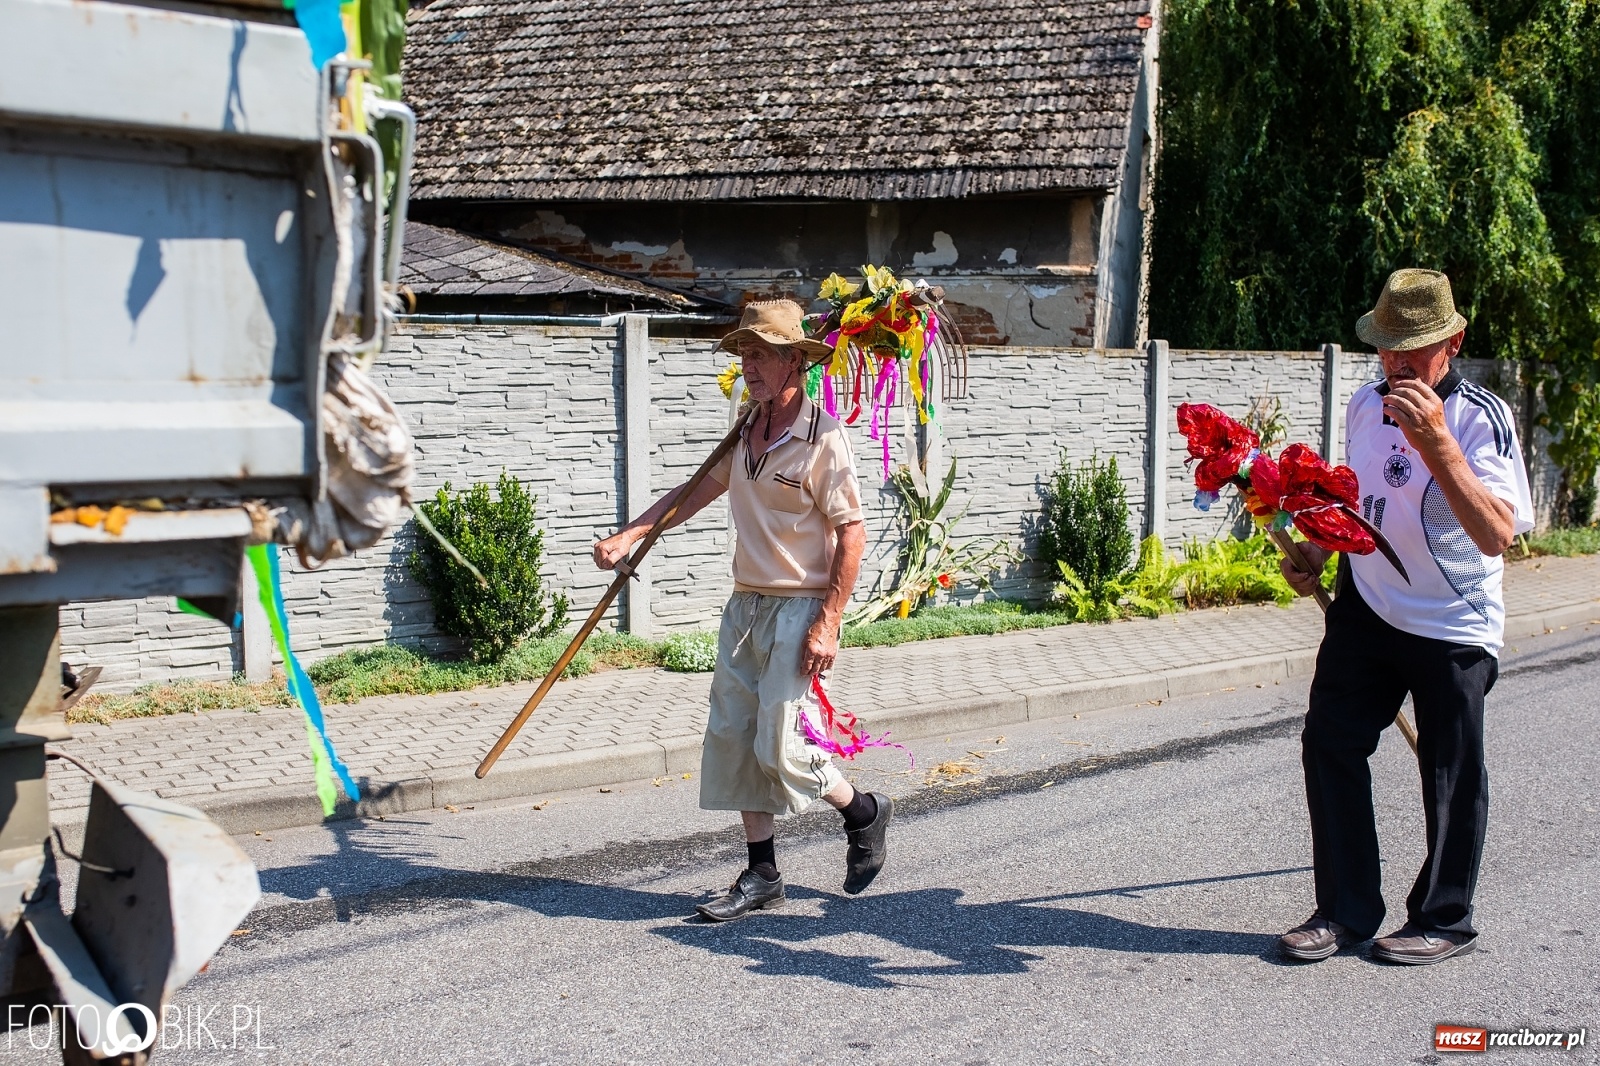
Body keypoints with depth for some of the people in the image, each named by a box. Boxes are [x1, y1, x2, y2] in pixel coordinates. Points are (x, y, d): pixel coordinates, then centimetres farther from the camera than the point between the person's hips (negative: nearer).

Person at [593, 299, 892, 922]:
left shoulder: (821, 437, -14)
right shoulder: (745, 431, 9)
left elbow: (851, 534, -15)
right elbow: (696, 490, 19)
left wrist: (827, 624, -18)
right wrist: (628, 537, 9)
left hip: (798, 608, -8)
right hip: (745, 605, 8)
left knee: (781, 747, -8)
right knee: (733, 738, 6)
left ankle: (865, 813, 20)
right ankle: (761, 876, 17)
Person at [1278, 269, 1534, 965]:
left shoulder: (1481, 418, -16)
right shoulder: (1365, 405, 3)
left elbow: (1496, 534, -30)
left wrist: (1436, 443, -36)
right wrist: (1317, 553, 6)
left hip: (1453, 626, -5)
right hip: (1365, 611, 6)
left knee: (1451, 776, 3)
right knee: (1329, 745, 3)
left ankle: (1443, 921, 22)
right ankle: (1346, 910, 16)